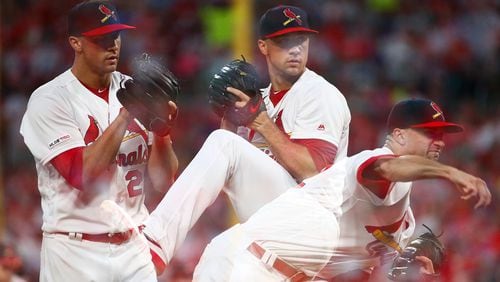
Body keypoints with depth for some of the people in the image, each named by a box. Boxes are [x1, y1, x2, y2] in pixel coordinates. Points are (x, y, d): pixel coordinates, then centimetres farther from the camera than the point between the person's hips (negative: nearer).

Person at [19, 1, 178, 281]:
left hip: (134, 247, 5)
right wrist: (126, 113, -18)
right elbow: (81, 174, -20)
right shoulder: (49, 100, -8)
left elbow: (163, 180, 5)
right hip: (76, 252, -4)